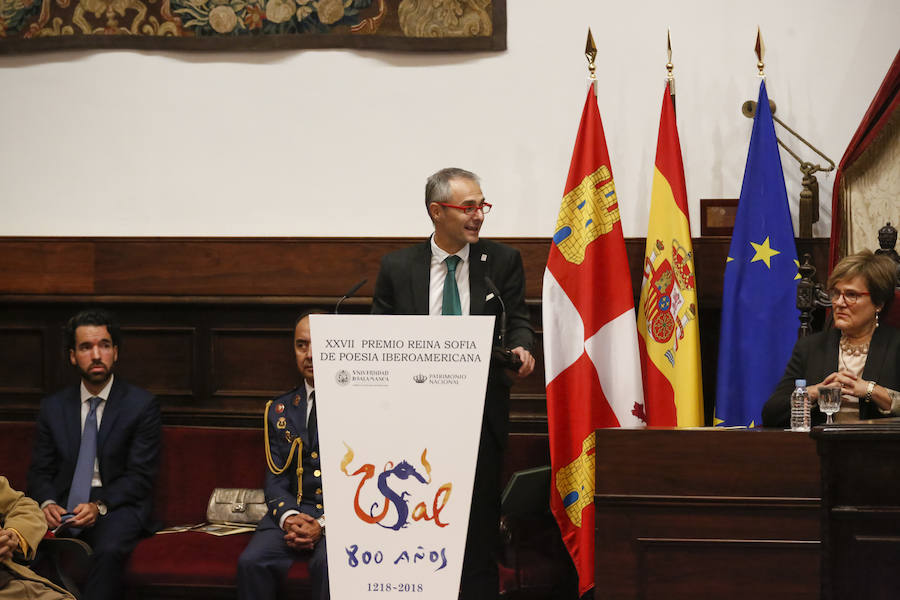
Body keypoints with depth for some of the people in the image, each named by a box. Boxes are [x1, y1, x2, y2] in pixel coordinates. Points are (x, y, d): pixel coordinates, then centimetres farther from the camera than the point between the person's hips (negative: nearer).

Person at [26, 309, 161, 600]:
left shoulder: (142, 405, 2)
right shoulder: (53, 407, 13)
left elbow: (139, 476, -4)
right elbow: (40, 471, 12)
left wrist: (99, 506, -20)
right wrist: (48, 504, -12)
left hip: (117, 506, -3)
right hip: (63, 507, 3)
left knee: (108, 550, -37)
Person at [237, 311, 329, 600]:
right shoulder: (280, 411, 17)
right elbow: (275, 481, 13)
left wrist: (323, 524, -15)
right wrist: (289, 518, -10)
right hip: (292, 512, 3)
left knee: (328, 563, -36)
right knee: (251, 562, -26)